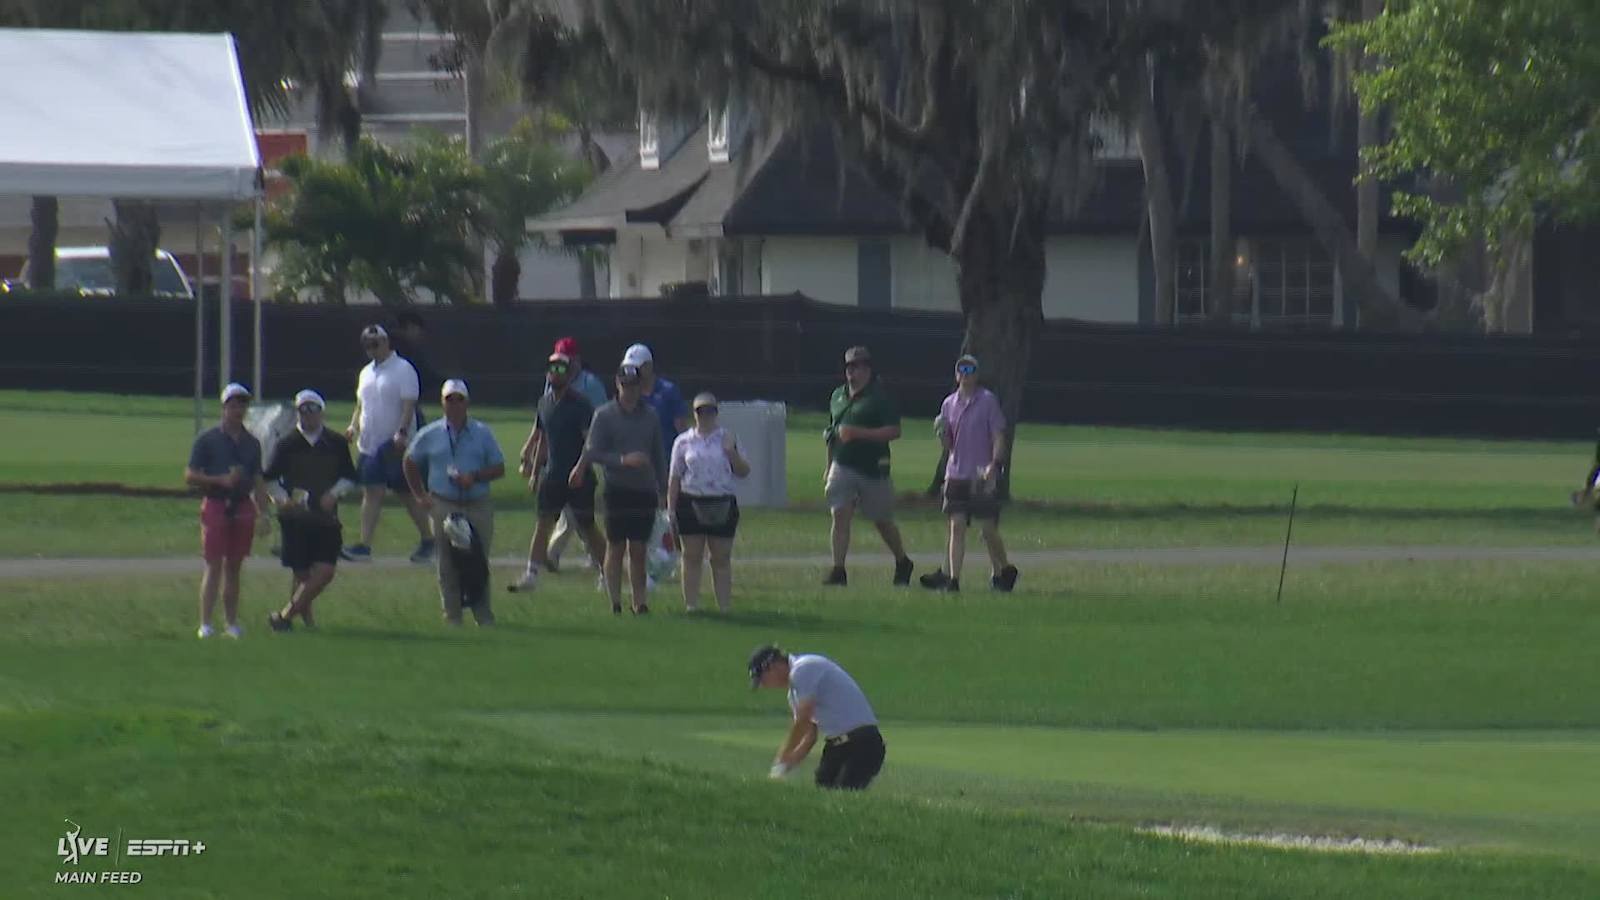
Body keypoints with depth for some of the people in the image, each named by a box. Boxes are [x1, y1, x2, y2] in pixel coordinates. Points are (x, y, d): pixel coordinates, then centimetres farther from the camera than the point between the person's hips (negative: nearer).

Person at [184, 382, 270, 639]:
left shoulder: (251, 443, 13)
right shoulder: (207, 439, 0)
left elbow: (257, 482, 16)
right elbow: (190, 477, -2)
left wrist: (262, 514, 8)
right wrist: (220, 480, -14)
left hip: (243, 508, 4)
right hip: (216, 505, -4)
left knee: (234, 567, 8)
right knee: (214, 567, -9)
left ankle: (232, 623, 13)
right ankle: (205, 624, -9)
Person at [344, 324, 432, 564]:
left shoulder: (403, 370, -9)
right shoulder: (367, 372, 15)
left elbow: (409, 404, -16)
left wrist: (402, 432, -28)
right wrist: (353, 426, 6)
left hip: (396, 445, -7)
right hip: (371, 443, 7)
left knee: (409, 493, 2)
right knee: (371, 493, 1)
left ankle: (427, 540, 15)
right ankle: (364, 546, -3)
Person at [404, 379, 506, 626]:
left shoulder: (482, 434, 5)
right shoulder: (430, 435, 7)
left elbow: (499, 469, 6)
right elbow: (410, 463, 20)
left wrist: (474, 477, -11)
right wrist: (419, 495, 12)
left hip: (478, 506, 0)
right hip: (444, 507, 0)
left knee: (479, 561, 0)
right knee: (448, 564, -3)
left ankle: (483, 613, 11)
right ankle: (452, 616, 4)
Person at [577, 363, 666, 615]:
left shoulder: (649, 416, 10)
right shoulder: (604, 415, 0)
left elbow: (659, 456, 15)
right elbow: (593, 452, -6)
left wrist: (662, 491, 11)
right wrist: (623, 460, -20)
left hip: (644, 490, 3)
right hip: (617, 488, -3)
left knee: (639, 550, 2)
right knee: (615, 548, -1)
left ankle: (639, 601, 5)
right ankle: (615, 601, 3)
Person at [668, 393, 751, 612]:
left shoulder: (726, 439, 7)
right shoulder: (684, 442, 6)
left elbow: (743, 471, 7)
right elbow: (674, 477, 7)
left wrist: (732, 453, -11)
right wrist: (671, 509, 1)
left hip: (722, 504, 0)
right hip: (691, 502, 0)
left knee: (722, 558, 2)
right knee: (692, 557, 2)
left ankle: (725, 605, 7)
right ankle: (691, 604, 6)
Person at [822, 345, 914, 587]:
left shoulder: (879, 397, -7)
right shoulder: (838, 396, 13)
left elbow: (895, 431, -14)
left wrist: (860, 433, -22)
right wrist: (829, 466, 21)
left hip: (873, 469, -4)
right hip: (843, 466, 4)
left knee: (883, 521, 8)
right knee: (840, 515, -10)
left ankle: (903, 564, 29)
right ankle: (838, 570, -10)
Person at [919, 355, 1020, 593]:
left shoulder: (988, 401, -3)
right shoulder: (949, 404, 11)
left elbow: (998, 436, -5)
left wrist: (994, 465, -17)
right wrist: (942, 433, -6)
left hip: (983, 476, -4)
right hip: (957, 473, 4)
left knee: (988, 529, -1)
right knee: (957, 527, -3)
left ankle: (1003, 569, 20)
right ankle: (952, 578, -6)